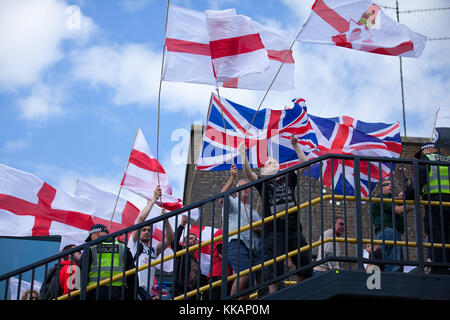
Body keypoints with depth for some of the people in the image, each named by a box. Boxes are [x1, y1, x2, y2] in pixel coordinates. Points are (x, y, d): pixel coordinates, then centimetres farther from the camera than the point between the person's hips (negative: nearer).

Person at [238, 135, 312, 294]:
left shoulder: (289, 178, 16)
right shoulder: (264, 183, 7)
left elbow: (304, 163, 10)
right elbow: (248, 173, -8)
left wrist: (295, 145, 4)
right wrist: (243, 153, -14)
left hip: (294, 229, 4)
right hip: (274, 232, -4)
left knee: (305, 266, 5)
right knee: (275, 270, -6)